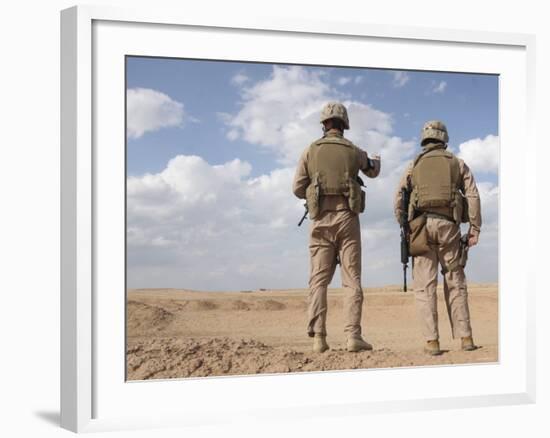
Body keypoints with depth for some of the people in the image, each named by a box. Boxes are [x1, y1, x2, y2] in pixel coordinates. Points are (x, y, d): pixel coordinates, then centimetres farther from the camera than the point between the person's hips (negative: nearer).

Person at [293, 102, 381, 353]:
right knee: (351, 279, 0)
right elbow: (373, 172, 26)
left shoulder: (310, 152, 4)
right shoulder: (354, 152, 5)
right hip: (347, 218, -1)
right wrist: (376, 160, 49)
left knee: (319, 280, 2)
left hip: (321, 219, 1)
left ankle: (318, 338, -3)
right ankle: (353, 336, -6)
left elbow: (298, 189, 2)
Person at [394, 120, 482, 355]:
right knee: (455, 283, 10)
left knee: (425, 286, -1)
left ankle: (432, 342, -6)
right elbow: (473, 196, 2)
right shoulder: (457, 164, 14)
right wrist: (475, 229, 2)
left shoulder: (414, 165, 14)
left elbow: (399, 200, 3)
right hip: (448, 225, 1)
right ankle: (465, 337, 7)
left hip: (421, 226, 0)